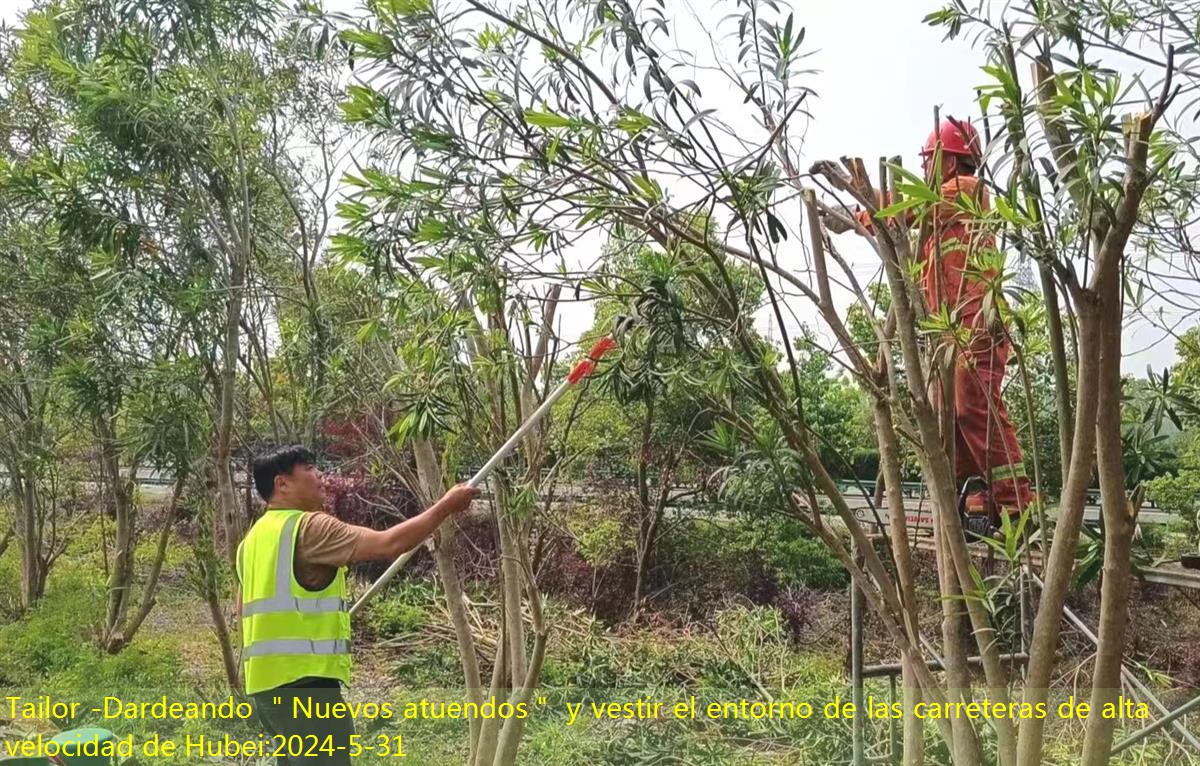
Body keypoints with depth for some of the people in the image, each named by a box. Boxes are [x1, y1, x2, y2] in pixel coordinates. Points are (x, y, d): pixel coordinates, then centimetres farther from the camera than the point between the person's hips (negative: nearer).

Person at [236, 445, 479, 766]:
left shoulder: (254, 537, 17)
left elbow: (243, 607, 28)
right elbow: (388, 544, -21)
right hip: (302, 679, -10)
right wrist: (446, 506, -14)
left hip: (268, 679, 10)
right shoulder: (308, 527, -13)